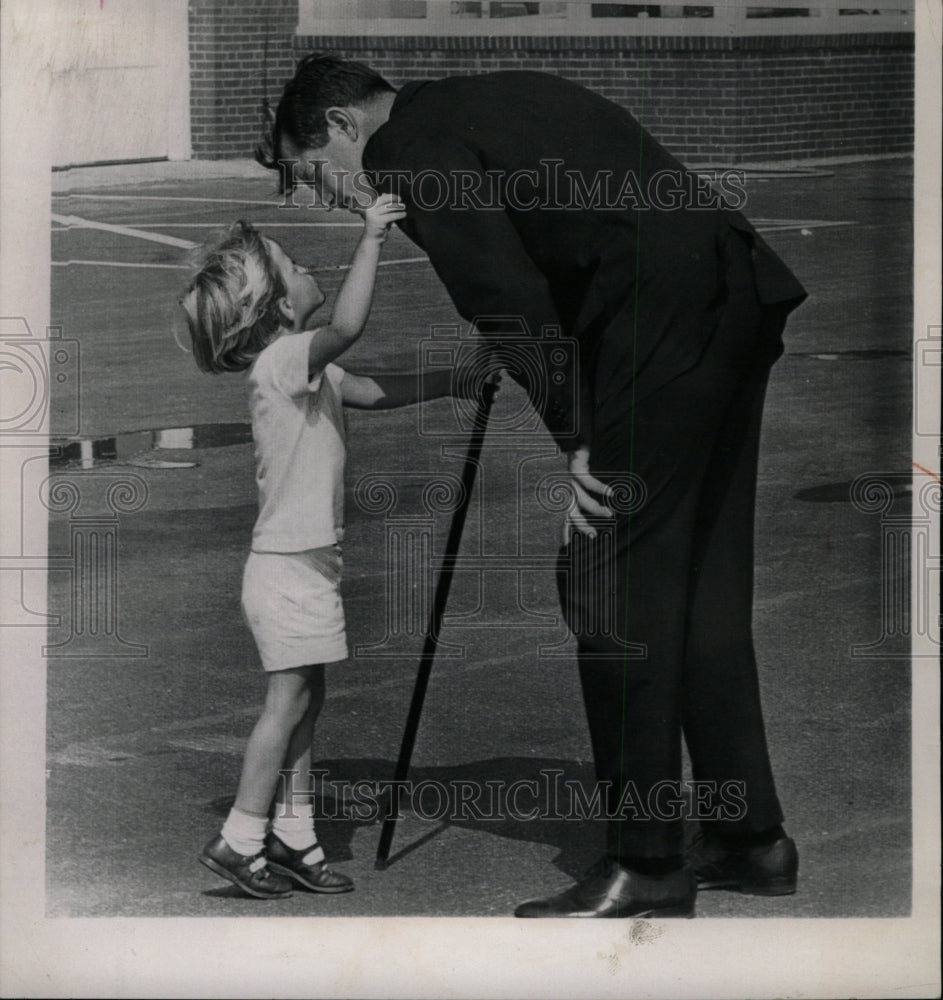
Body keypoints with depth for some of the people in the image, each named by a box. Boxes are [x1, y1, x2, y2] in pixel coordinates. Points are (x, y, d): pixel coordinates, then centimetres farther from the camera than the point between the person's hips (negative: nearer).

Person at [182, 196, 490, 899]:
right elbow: (349, 326, -34)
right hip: (288, 567, -9)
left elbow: (376, 391, 20)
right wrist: (371, 239, -28)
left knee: (305, 702, 10)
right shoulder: (281, 361, -18)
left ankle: (294, 839, 15)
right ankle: (239, 839, -1)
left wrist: (454, 383, 15)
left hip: (306, 563, 9)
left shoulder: (309, 369, 13)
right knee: (288, 702, -6)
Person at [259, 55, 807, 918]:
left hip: (664, 310, -10)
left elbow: (510, 296, -13)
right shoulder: (475, 105, 25)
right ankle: (749, 836, 23)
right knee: (704, 578, 16)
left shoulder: (411, 145, -3)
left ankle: (647, 866, 1)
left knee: (611, 581, -3)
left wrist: (573, 441, -11)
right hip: (737, 294, 10)